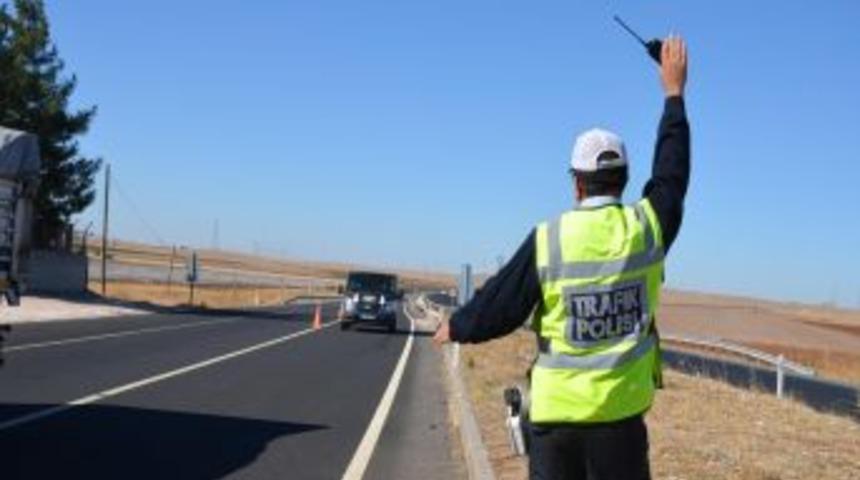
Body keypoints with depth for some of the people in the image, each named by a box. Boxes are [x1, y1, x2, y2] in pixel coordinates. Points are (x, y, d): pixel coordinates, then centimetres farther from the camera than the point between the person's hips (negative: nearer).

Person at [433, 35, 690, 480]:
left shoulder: (547, 239, -8)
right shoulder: (647, 227, -4)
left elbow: (499, 304, -2)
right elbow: (671, 175, 13)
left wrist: (456, 327, 19)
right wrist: (674, 93, 23)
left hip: (556, 414, 0)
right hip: (621, 414, 1)